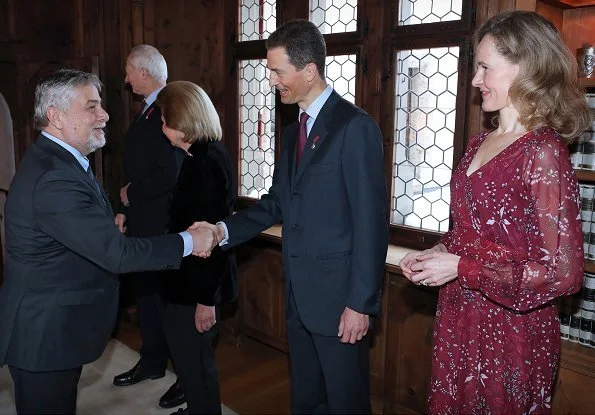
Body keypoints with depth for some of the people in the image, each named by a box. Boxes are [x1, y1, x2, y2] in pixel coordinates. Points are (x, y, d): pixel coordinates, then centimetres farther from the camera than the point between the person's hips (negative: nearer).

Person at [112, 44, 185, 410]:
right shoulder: (149, 111, 11)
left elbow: (170, 173, -27)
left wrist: (131, 194, -12)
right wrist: (126, 211, 10)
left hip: (164, 226, -9)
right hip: (143, 224, 9)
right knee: (145, 292, 19)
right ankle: (153, 362, 38)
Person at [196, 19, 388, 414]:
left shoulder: (355, 126, -15)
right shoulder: (293, 131, 12)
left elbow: (371, 222, -18)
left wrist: (361, 303, -18)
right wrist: (225, 229, -2)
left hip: (338, 296, -7)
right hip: (299, 294, 8)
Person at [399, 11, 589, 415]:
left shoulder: (543, 152, -17)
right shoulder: (479, 144, 5)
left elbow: (563, 271, -20)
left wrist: (460, 267, -18)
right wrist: (437, 253, -1)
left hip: (509, 331, -7)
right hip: (459, 319, 7)